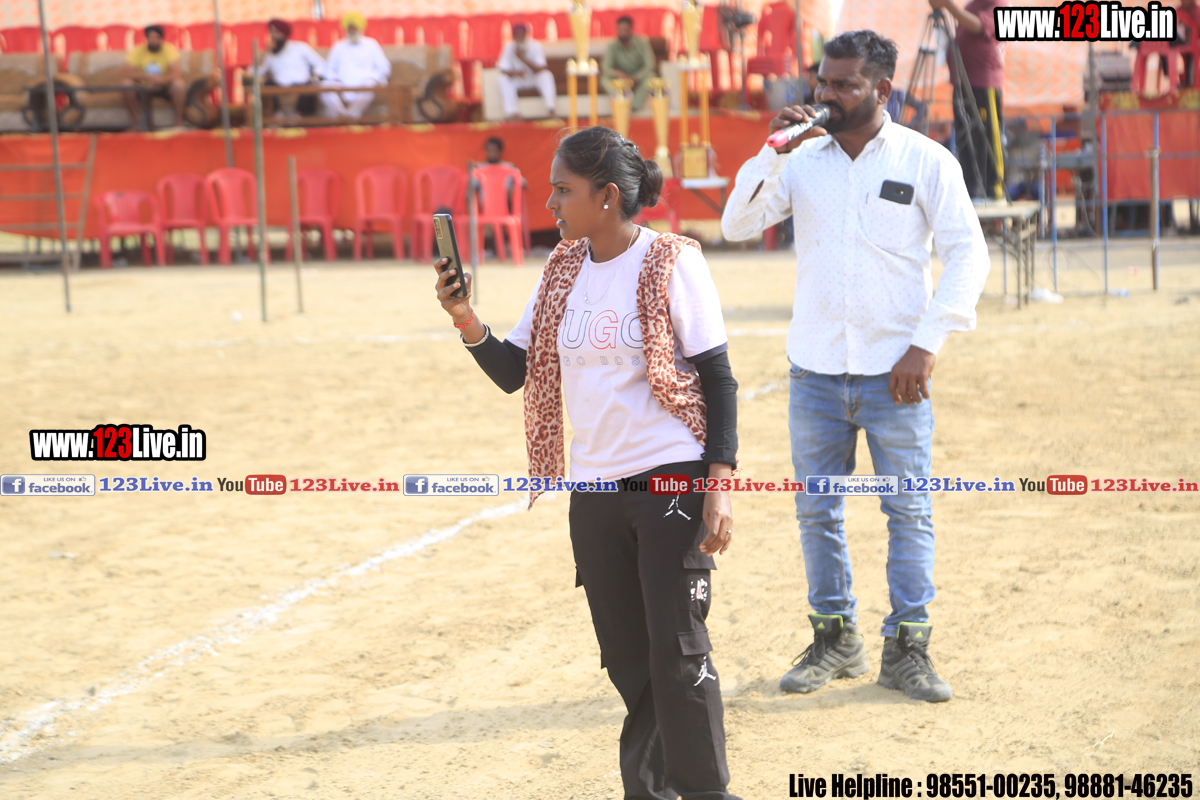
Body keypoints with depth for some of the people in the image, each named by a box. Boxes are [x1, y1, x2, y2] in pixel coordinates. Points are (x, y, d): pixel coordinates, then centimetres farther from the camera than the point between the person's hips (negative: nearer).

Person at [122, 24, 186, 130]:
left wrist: (160, 80, -37)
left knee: (179, 84, -33)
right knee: (126, 82, -28)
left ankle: (179, 122, -21)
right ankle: (137, 120, -17)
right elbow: (128, 73, -21)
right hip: (144, 88, 1)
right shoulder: (138, 51, -9)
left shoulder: (169, 49, -12)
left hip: (165, 87, -1)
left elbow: (177, 74, -23)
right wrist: (148, 77, -35)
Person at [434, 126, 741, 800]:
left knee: (678, 654, -6)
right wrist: (465, 318, -7)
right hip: (595, 490, 6)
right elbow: (513, 372, 10)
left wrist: (719, 488, -14)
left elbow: (720, 382, -8)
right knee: (628, 659, 10)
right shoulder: (563, 270, 9)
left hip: (673, 484, -6)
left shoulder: (671, 264, -9)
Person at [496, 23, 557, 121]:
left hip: (535, 79, -1)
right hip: (517, 81, 1)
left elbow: (540, 69, -21)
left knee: (547, 75, -30)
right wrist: (516, 72, -38)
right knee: (503, 79, -28)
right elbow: (503, 70, -16)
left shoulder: (535, 46, -14)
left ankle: (550, 108, -38)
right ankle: (512, 111, -35)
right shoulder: (509, 48, -12)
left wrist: (523, 58, -30)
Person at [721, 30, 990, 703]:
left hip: (894, 372, -3)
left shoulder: (926, 161, -3)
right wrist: (774, 153, -13)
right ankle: (836, 640, 22)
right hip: (817, 370, 3)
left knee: (910, 511, 1)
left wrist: (928, 344, -11)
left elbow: (969, 253, -4)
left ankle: (908, 650, 10)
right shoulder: (803, 158, 5)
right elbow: (737, 226, -1)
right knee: (818, 511, 8)